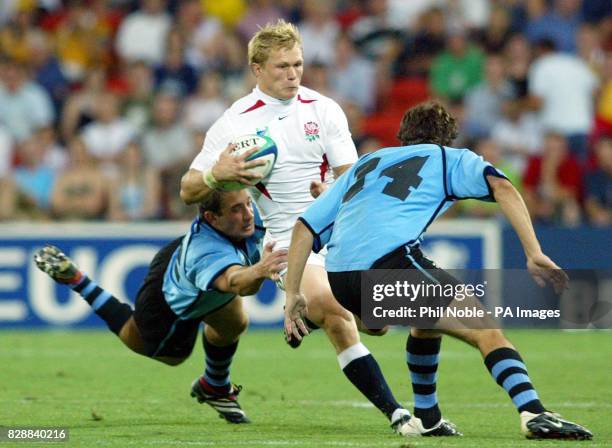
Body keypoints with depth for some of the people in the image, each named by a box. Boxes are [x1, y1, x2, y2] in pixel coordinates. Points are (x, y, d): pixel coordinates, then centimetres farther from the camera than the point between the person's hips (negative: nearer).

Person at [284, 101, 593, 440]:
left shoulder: (365, 164, 34)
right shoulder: (449, 158, 21)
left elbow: (305, 225, 27)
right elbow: (501, 187, 1)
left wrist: (293, 293, 29)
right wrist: (534, 254, -5)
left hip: (340, 279, 6)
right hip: (391, 257, -6)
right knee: (485, 330, -8)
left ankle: (424, 417, 38)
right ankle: (533, 413, -29)